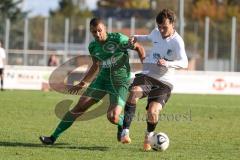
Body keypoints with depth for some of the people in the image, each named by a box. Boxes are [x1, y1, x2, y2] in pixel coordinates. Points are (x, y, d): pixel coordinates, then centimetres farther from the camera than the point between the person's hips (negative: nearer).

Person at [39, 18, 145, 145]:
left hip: (120, 82, -5)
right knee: (80, 106, -5)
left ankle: (122, 125, 19)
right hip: (103, 78, 5)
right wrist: (82, 83, 21)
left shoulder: (118, 39, -16)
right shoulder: (93, 46, 2)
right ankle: (54, 137, 0)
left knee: (112, 117, -21)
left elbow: (139, 48, -4)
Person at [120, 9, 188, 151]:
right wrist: (137, 38, 14)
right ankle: (125, 132, -33)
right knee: (134, 92, -31)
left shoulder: (177, 41, -13)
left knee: (153, 112, -21)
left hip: (164, 82, -4)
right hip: (147, 75, 4)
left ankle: (149, 136, 15)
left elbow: (184, 63, -27)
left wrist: (167, 64, -43)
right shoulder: (156, 32, 5)